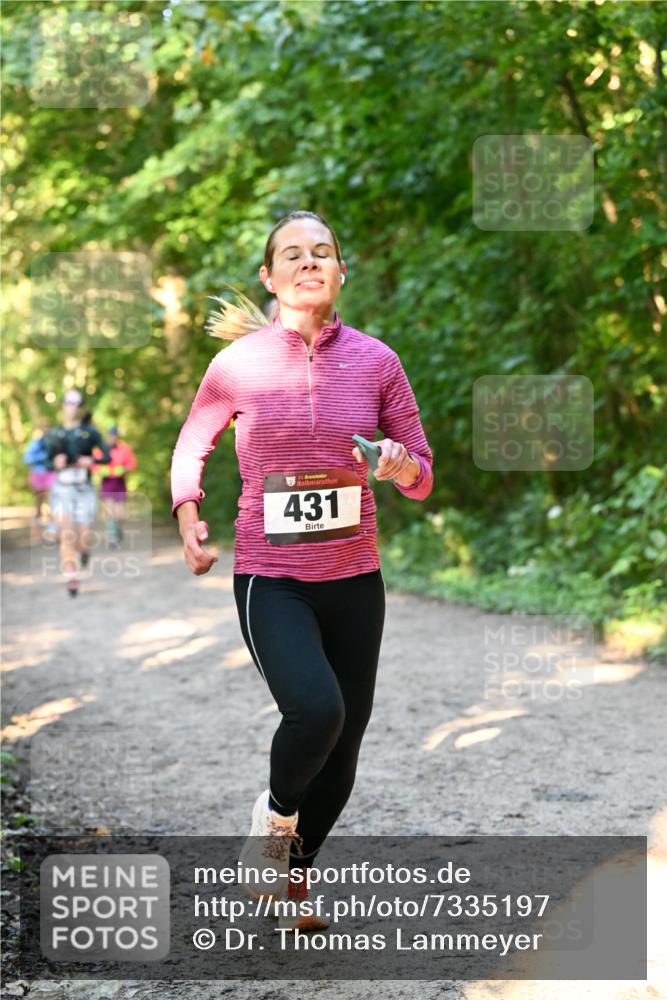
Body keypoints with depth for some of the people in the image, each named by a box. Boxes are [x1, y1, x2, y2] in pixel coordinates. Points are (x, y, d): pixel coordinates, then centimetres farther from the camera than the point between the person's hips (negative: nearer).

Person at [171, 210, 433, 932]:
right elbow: (191, 447, 12)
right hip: (270, 580, -3)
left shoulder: (376, 359, 0)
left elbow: (421, 478, 6)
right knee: (316, 710, -27)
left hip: (355, 580, 3)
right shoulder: (238, 362, -4)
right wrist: (187, 516, -3)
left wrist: (401, 466, -17)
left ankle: (297, 872, 36)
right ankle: (274, 813, 7)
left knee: (344, 746, 9)